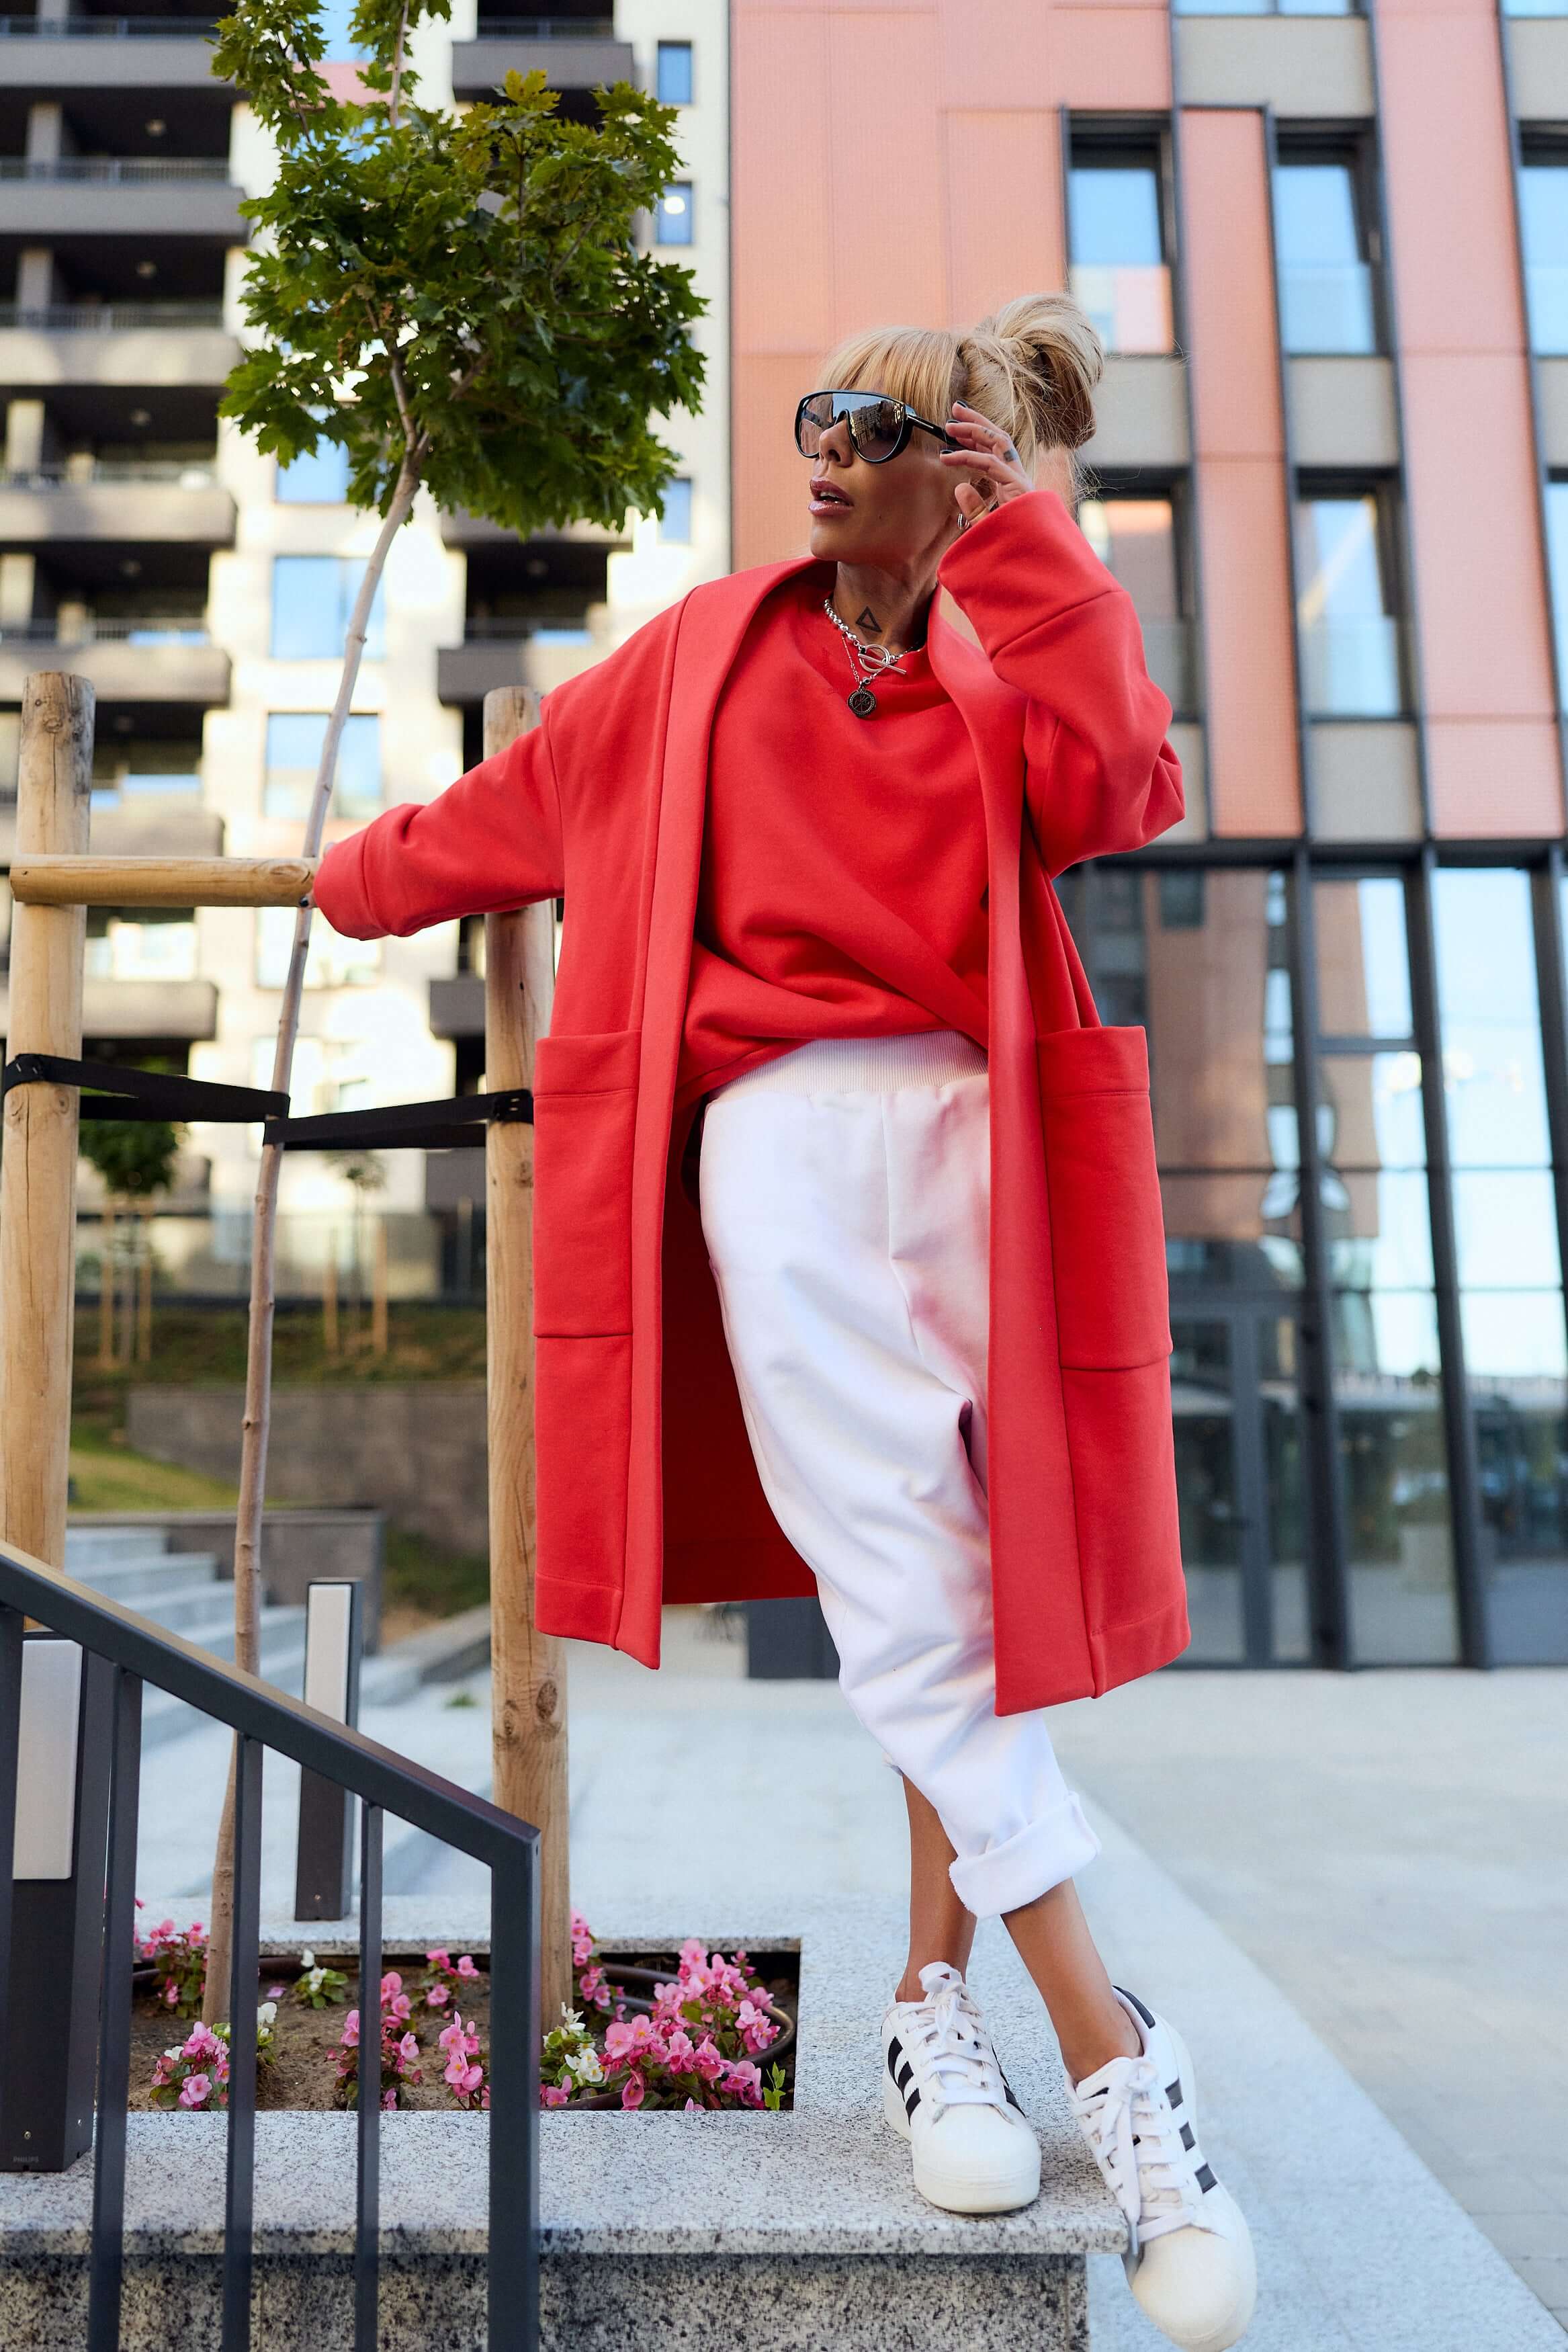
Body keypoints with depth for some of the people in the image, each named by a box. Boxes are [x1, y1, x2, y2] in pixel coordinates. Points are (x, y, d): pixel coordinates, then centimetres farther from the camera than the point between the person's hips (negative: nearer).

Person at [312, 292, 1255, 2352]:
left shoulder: (1019, 644, 16)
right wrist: (363, 878, 39)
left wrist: (1023, 545, -3)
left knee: (973, 1576, 1)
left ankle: (935, 1999, 19)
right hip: (780, 1132, 0)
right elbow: (534, 792, 30)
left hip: (973, 1126, 1)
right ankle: (1122, 2064, 1)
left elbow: (1111, 800, -7)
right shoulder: (719, 649, 19)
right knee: (905, 1600, -8)